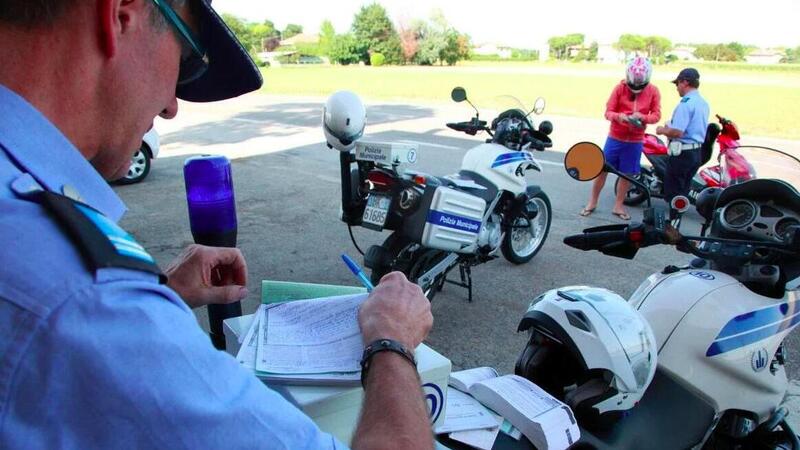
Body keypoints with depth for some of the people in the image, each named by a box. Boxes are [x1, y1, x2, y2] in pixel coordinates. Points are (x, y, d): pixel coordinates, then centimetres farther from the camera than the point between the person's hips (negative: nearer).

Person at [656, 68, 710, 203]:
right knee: (683, 190, 17)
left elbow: (677, 132, -26)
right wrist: (669, 128, 19)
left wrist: (662, 131, -7)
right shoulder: (703, 103, 12)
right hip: (696, 152, 9)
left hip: (682, 152, -9)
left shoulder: (686, 103, -18)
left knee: (672, 192, -1)